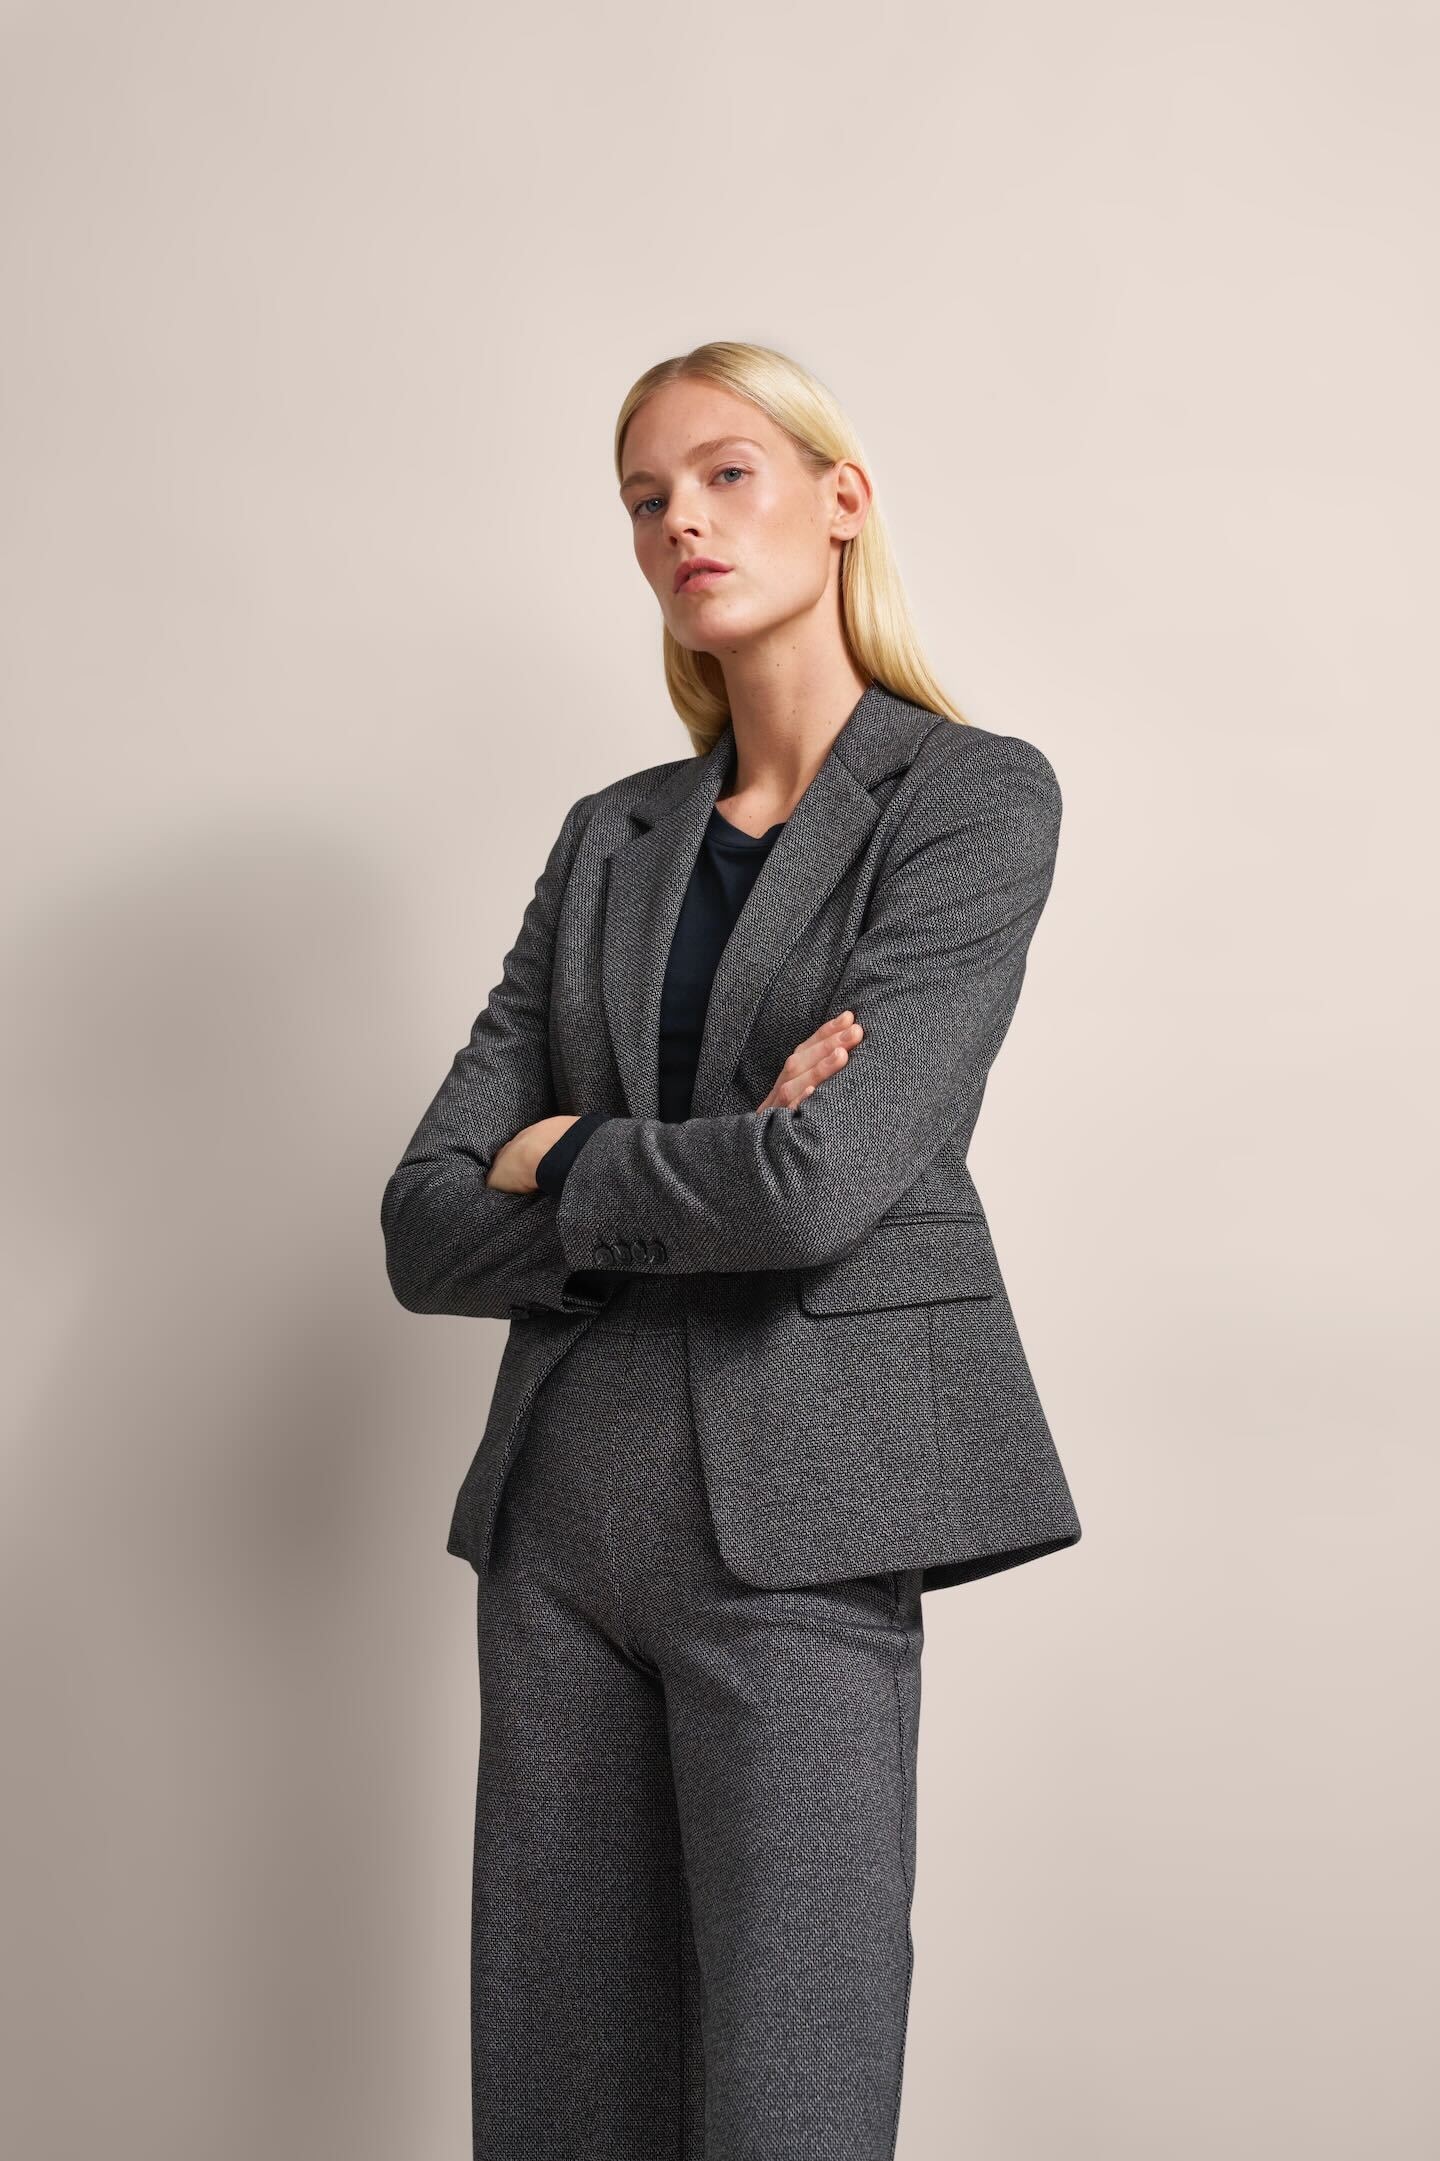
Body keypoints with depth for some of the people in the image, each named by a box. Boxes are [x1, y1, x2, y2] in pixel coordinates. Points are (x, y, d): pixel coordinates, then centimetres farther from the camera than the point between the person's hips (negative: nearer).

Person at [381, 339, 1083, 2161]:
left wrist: (562, 1171, 0)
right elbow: (428, 1229, 6)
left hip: (793, 1521, -5)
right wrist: (704, 1174, -9)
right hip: (564, 1509, 5)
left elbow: (824, 1181, -16)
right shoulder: (609, 838, 14)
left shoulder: (973, 797, -1)